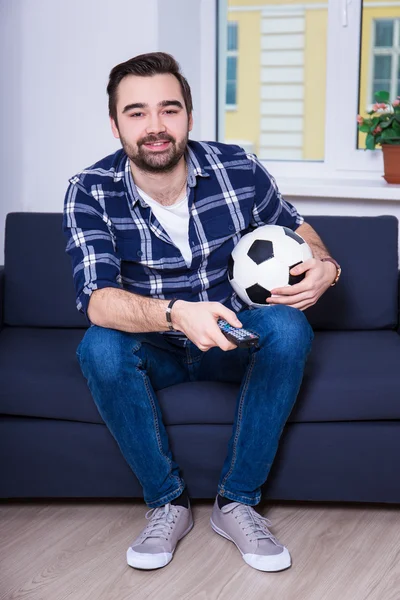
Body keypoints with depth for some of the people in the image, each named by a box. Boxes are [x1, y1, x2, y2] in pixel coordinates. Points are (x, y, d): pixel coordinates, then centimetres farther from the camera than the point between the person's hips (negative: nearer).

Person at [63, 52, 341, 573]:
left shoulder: (238, 169, -13)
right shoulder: (90, 193, -17)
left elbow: (293, 227, 6)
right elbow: (97, 299, -29)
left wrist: (324, 266, -18)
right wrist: (176, 314, -49)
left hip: (233, 340, 1)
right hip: (154, 349, -1)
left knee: (288, 325, -29)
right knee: (100, 348, -32)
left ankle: (237, 502, -17)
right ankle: (167, 503, -13)